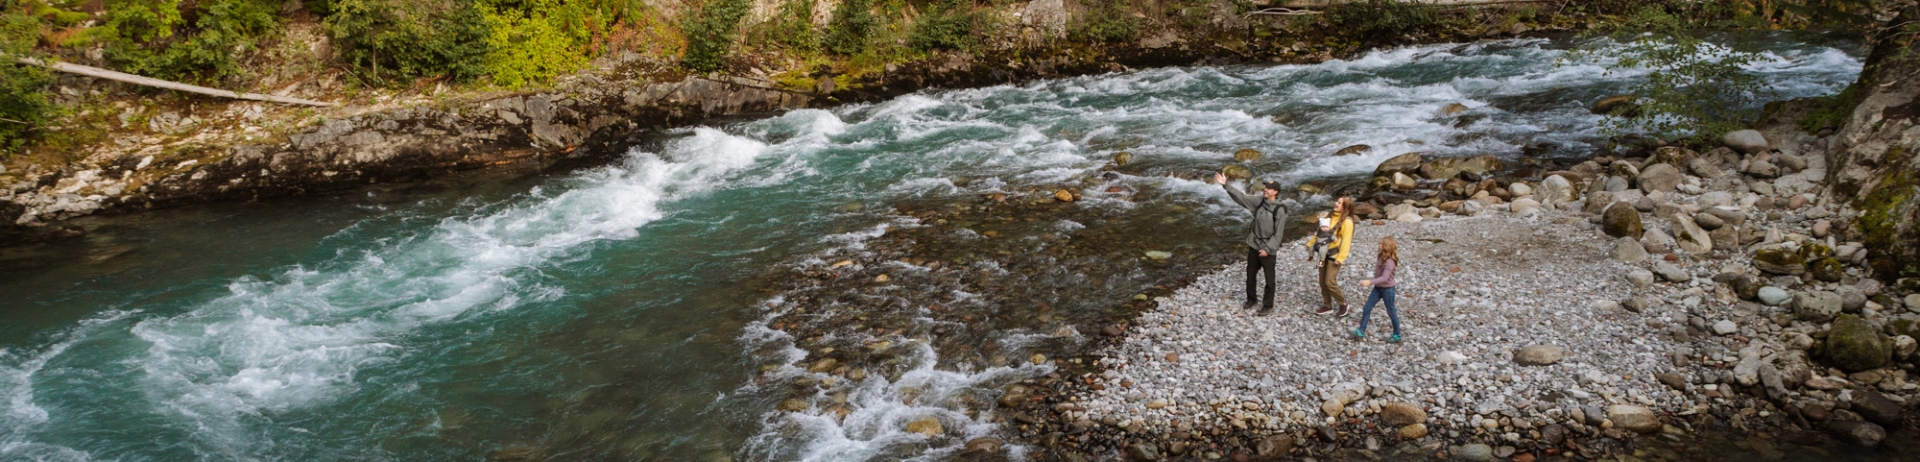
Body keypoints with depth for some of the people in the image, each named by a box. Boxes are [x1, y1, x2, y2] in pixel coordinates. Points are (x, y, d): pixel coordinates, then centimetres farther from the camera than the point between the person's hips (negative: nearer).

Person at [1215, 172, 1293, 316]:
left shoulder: (1280, 210, -18)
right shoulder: (1259, 201, -2)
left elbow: (1278, 234, -17)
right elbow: (1241, 197, -1)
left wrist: (1268, 249, -17)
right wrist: (1226, 185, -9)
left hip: (1268, 249, -6)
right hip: (1254, 245, 6)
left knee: (1269, 278, 6)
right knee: (1250, 274, 17)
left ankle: (1268, 306, 17)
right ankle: (1251, 299, 35)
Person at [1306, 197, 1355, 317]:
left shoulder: (1347, 221, -16)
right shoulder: (1332, 216, 8)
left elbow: (1346, 241, -19)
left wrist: (1340, 258, -24)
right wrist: (1311, 243, 16)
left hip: (1334, 255, -8)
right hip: (1324, 253, 8)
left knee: (1330, 282, -10)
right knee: (1322, 281, 10)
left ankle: (1343, 304, 10)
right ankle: (1327, 306, 23)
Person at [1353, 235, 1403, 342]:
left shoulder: (1389, 262, -27)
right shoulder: (1382, 257, -1)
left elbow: (1384, 278, -36)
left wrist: (1370, 282, -45)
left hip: (1387, 289, -8)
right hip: (1378, 288, 8)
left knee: (1391, 312, 8)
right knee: (1366, 308, 6)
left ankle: (1397, 336, 24)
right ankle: (1361, 331, 12)